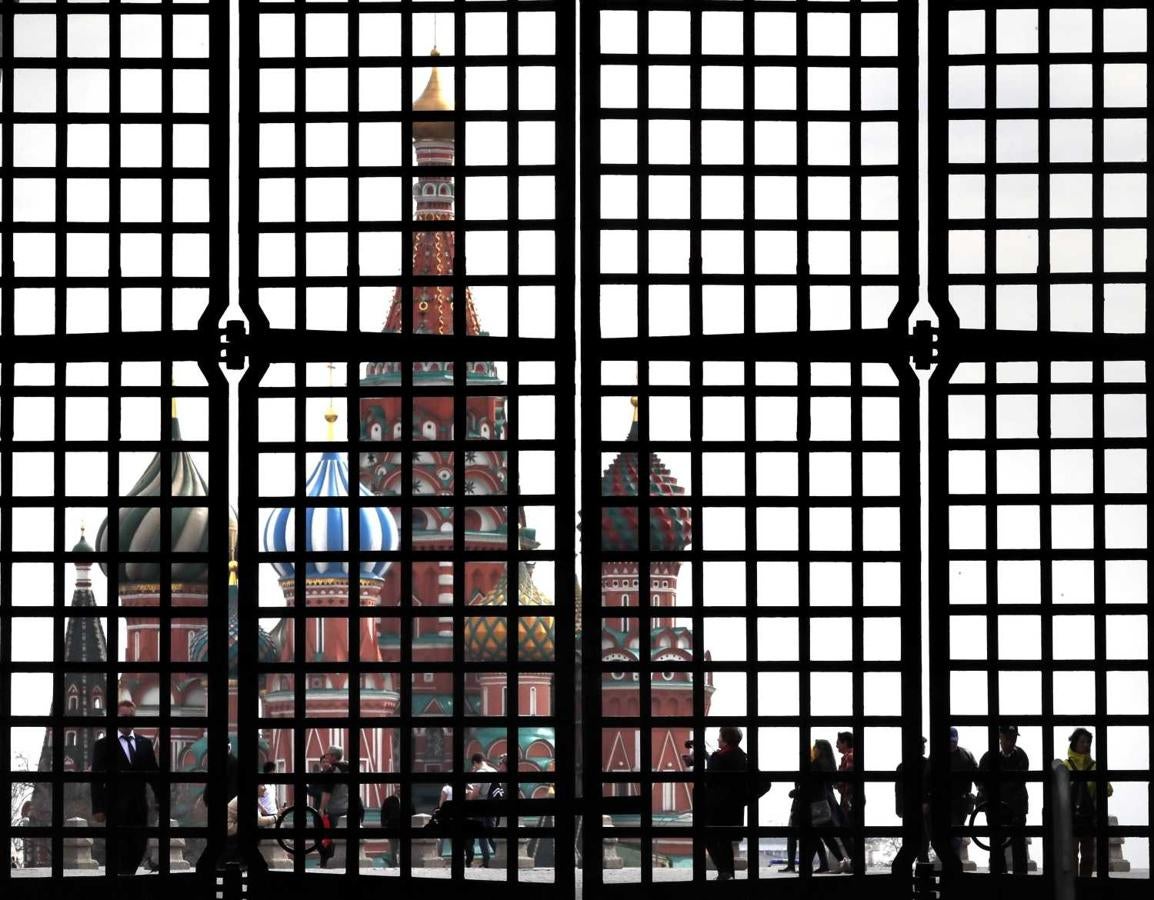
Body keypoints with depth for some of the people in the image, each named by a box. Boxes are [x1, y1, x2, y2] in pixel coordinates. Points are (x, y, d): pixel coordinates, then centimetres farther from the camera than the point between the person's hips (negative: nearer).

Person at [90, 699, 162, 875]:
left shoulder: (145, 744, 12)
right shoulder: (103, 745, 1)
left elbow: (154, 774, 11)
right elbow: (97, 780, -3)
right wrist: (98, 809, -10)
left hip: (139, 810, 4)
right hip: (115, 811, -3)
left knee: (138, 851, 3)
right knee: (117, 856, -3)